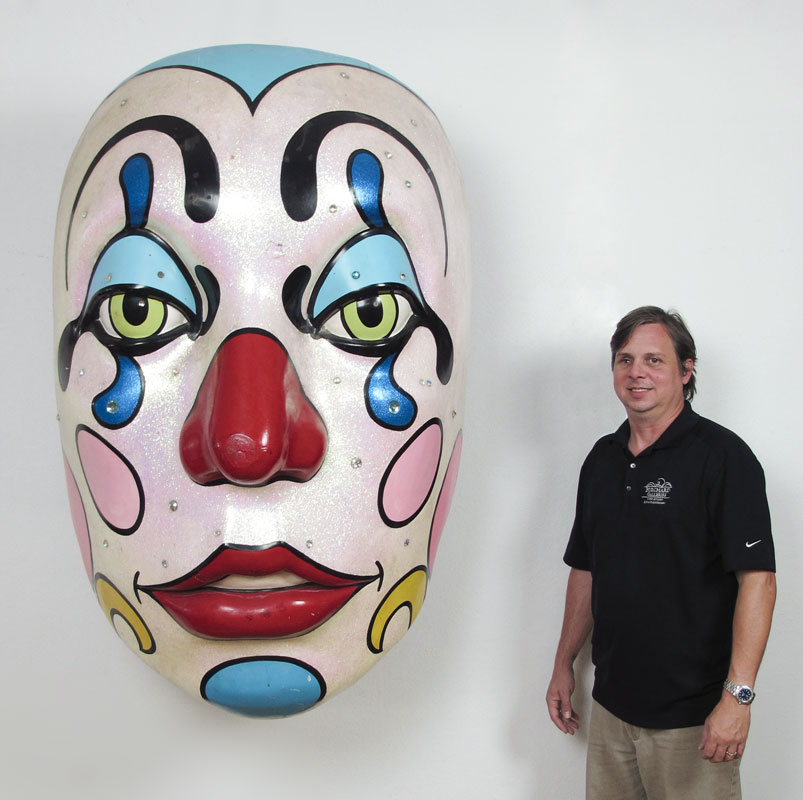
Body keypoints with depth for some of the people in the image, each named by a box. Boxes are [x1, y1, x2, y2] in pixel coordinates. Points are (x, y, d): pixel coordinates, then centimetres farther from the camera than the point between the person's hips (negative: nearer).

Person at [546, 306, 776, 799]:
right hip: (611, 703, 6)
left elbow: (757, 578, -18)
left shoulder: (722, 456, -11)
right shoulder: (602, 458, 10)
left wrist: (738, 694, -24)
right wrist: (565, 664, 16)